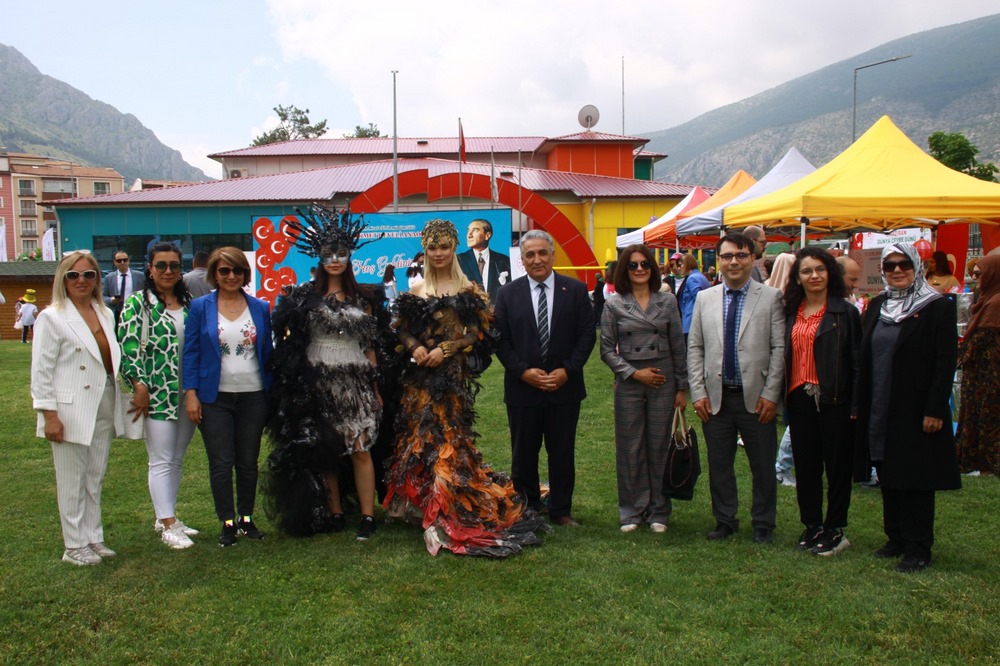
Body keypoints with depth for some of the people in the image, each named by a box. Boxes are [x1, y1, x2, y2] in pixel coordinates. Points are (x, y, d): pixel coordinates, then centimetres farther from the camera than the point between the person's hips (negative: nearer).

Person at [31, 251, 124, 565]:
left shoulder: (106, 314, 9)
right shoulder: (52, 317, -7)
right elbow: (41, 371, -9)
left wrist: (119, 401, 10)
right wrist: (49, 415, -13)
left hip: (104, 408, 6)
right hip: (71, 411, -5)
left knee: (95, 479, 13)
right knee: (73, 481, 4)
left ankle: (93, 538, 24)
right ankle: (75, 546, 16)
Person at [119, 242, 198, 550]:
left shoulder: (188, 304, 11)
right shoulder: (137, 303, -4)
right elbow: (128, 346, -11)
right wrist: (140, 386, -17)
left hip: (187, 394, 6)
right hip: (157, 395, -6)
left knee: (177, 459, 12)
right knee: (161, 461, -2)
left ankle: (165, 517, 24)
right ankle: (168, 525, 4)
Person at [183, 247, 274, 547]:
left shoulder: (260, 307, 6)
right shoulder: (200, 307, 0)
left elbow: (267, 352, 9)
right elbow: (190, 352, -1)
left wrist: (272, 393, 5)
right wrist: (190, 393, -8)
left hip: (253, 396, 2)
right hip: (215, 398, -2)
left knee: (248, 462, 9)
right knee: (221, 463, 2)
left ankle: (246, 517, 24)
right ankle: (227, 522, 14)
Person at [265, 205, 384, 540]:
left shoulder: (362, 298, 8)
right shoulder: (306, 297, 4)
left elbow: (369, 345, 10)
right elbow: (291, 340, 1)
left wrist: (375, 386, 8)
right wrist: (296, 381, -8)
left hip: (354, 380, 0)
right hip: (317, 382, 0)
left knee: (359, 447, -6)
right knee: (322, 450, 5)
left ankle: (367, 516, 1)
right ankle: (334, 513, 17)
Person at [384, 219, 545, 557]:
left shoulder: (468, 290, 4)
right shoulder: (414, 289, 11)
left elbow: (477, 333, -2)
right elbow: (403, 329, 9)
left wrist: (445, 350, -13)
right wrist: (415, 348, -11)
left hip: (453, 374, -2)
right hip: (419, 375, 3)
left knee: (448, 436, -5)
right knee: (419, 434, 3)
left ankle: (445, 511, 0)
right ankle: (423, 502, 15)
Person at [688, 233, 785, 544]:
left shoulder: (771, 297, -1)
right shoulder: (704, 298, 7)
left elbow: (780, 348, -4)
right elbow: (694, 348, 7)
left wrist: (770, 394, -9)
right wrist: (698, 392, 0)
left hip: (756, 397, -2)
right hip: (716, 397, 2)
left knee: (763, 465, 8)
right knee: (719, 464, 10)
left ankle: (763, 524, 24)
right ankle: (725, 520, 26)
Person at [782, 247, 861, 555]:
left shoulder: (845, 312, -4)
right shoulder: (791, 312, 9)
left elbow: (857, 361, -7)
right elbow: (783, 356, 8)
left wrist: (855, 405, -12)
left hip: (833, 400, -4)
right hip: (799, 399, 4)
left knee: (837, 465, 6)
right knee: (805, 464, 10)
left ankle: (835, 530, 18)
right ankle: (812, 525, 24)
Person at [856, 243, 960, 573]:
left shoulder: (938, 307, -6)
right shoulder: (877, 306, 10)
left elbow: (945, 363, -10)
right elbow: (863, 358, 11)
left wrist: (935, 409, -15)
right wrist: (859, 403, 6)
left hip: (916, 412, -6)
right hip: (879, 412, 6)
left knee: (916, 480, 1)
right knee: (889, 478, 12)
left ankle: (918, 548, 10)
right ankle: (896, 538, 23)